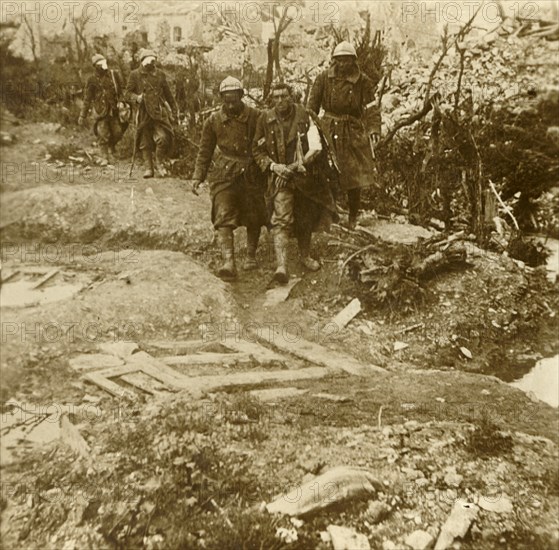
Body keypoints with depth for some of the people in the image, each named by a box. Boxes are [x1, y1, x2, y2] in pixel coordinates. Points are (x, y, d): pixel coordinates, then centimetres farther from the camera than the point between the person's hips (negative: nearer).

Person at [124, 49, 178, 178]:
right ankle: (149, 168, 14)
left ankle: (160, 163, 7)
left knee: (163, 138, -14)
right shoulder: (135, 75, 3)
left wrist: (174, 110, 14)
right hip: (143, 113, -1)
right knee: (145, 143, 3)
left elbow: (168, 94, 16)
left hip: (159, 112, 1)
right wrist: (136, 98, -18)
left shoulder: (160, 74, 10)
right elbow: (128, 93, 4)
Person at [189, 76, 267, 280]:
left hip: (251, 173, 1)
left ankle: (251, 256, 30)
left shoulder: (255, 117, -2)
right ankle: (229, 262, -20)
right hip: (223, 174, 0)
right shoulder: (213, 120, 1)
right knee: (224, 218, -14)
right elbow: (205, 151, 9)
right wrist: (198, 176, 4)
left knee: (254, 218, 8)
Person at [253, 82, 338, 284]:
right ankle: (281, 266, -20)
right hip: (281, 178, -1)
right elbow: (257, 150, 5)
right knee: (281, 220, -15)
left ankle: (305, 256, 36)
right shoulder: (265, 120, 0)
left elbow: (316, 147, -9)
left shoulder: (305, 117, -4)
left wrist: (300, 164, -19)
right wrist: (273, 166, -10)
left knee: (306, 219, 14)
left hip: (306, 177, 1)